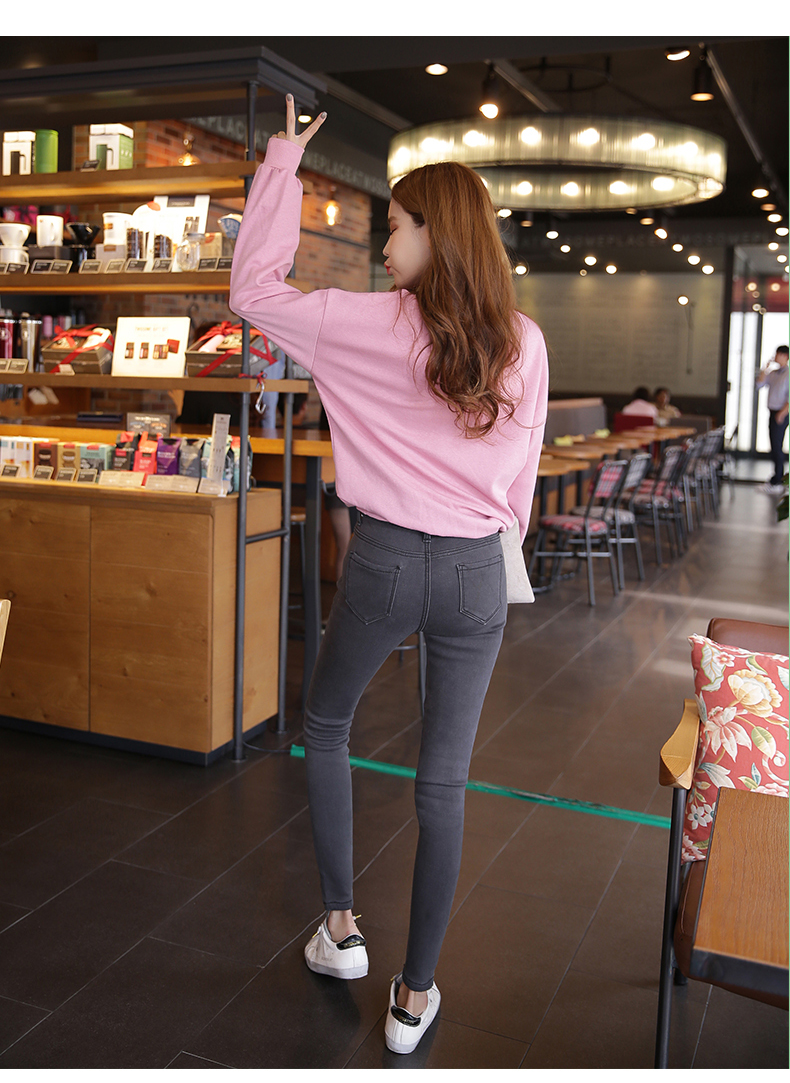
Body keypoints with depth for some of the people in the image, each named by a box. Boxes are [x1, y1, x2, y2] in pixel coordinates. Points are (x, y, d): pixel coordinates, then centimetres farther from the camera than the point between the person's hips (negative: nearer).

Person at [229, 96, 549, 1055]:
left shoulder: (372, 325, -10)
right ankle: (414, 996, 24)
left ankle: (340, 928, 31)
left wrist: (282, 162, 8)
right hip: (476, 575, 3)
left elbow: (252, 287, 2)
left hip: (383, 562, -2)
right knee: (443, 783, 11)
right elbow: (521, 474, 7)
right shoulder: (525, 344, 0)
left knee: (323, 726, 25)